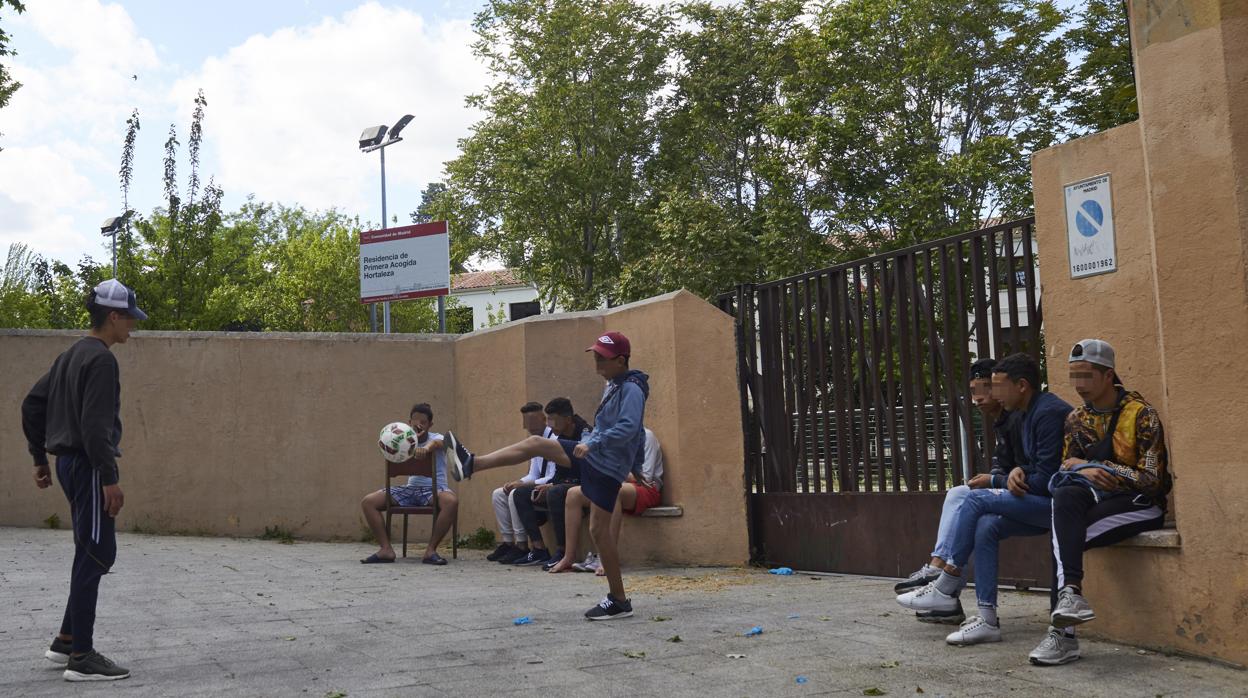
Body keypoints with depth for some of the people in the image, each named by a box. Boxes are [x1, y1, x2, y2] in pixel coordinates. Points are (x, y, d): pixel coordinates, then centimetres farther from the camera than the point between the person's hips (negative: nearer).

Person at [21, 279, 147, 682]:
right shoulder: (101, 359, -15)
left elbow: (32, 404, 20)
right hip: (89, 466, -10)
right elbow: (95, 425, -23)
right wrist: (109, 479, -22)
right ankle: (81, 657, -3)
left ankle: (67, 640, 24)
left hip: (70, 463, 10)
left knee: (92, 555, 17)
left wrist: (39, 457, 23)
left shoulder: (72, 355, 15)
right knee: (95, 556, -6)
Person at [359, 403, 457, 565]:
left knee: (451, 502, -39)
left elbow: (436, 443, -27)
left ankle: (431, 550, -29)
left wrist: (426, 448, -53)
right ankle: (386, 549, -14)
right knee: (368, 502, -11)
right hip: (411, 488, 4)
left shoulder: (436, 438, 0)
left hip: (434, 488, -4)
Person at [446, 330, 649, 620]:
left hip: (607, 467, -9)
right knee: (534, 444, 4)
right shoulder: (612, 385, 11)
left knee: (599, 530, -7)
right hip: (591, 453, 9)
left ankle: (619, 601, 3)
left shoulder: (632, 389, -18)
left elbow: (628, 428, -31)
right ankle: (471, 464, 7)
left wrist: (593, 443, -34)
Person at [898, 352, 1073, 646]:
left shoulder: (1049, 412, -16)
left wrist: (1007, 483, -5)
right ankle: (987, 620, -11)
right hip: (1043, 502, 9)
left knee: (976, 499, -16)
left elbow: (1046, 477, -20)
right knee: (985, 526, -9)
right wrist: (1017, 472, -2)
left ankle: (948, 585, -4)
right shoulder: (1026, 414, 16)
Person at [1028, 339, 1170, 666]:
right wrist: (1084, 471, -16)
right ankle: (1070, 593, -42)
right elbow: (1066, 466, 9)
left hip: (1142, 504, -5)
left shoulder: (1141, 414, -8)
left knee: (1062, 536, -28)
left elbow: (1152, 479, -12)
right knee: (1067, 495, -32)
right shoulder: (1076, 420, 10)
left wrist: (1093, 467, -15)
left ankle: (1062, 630, -29)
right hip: (1102, 498, 5)